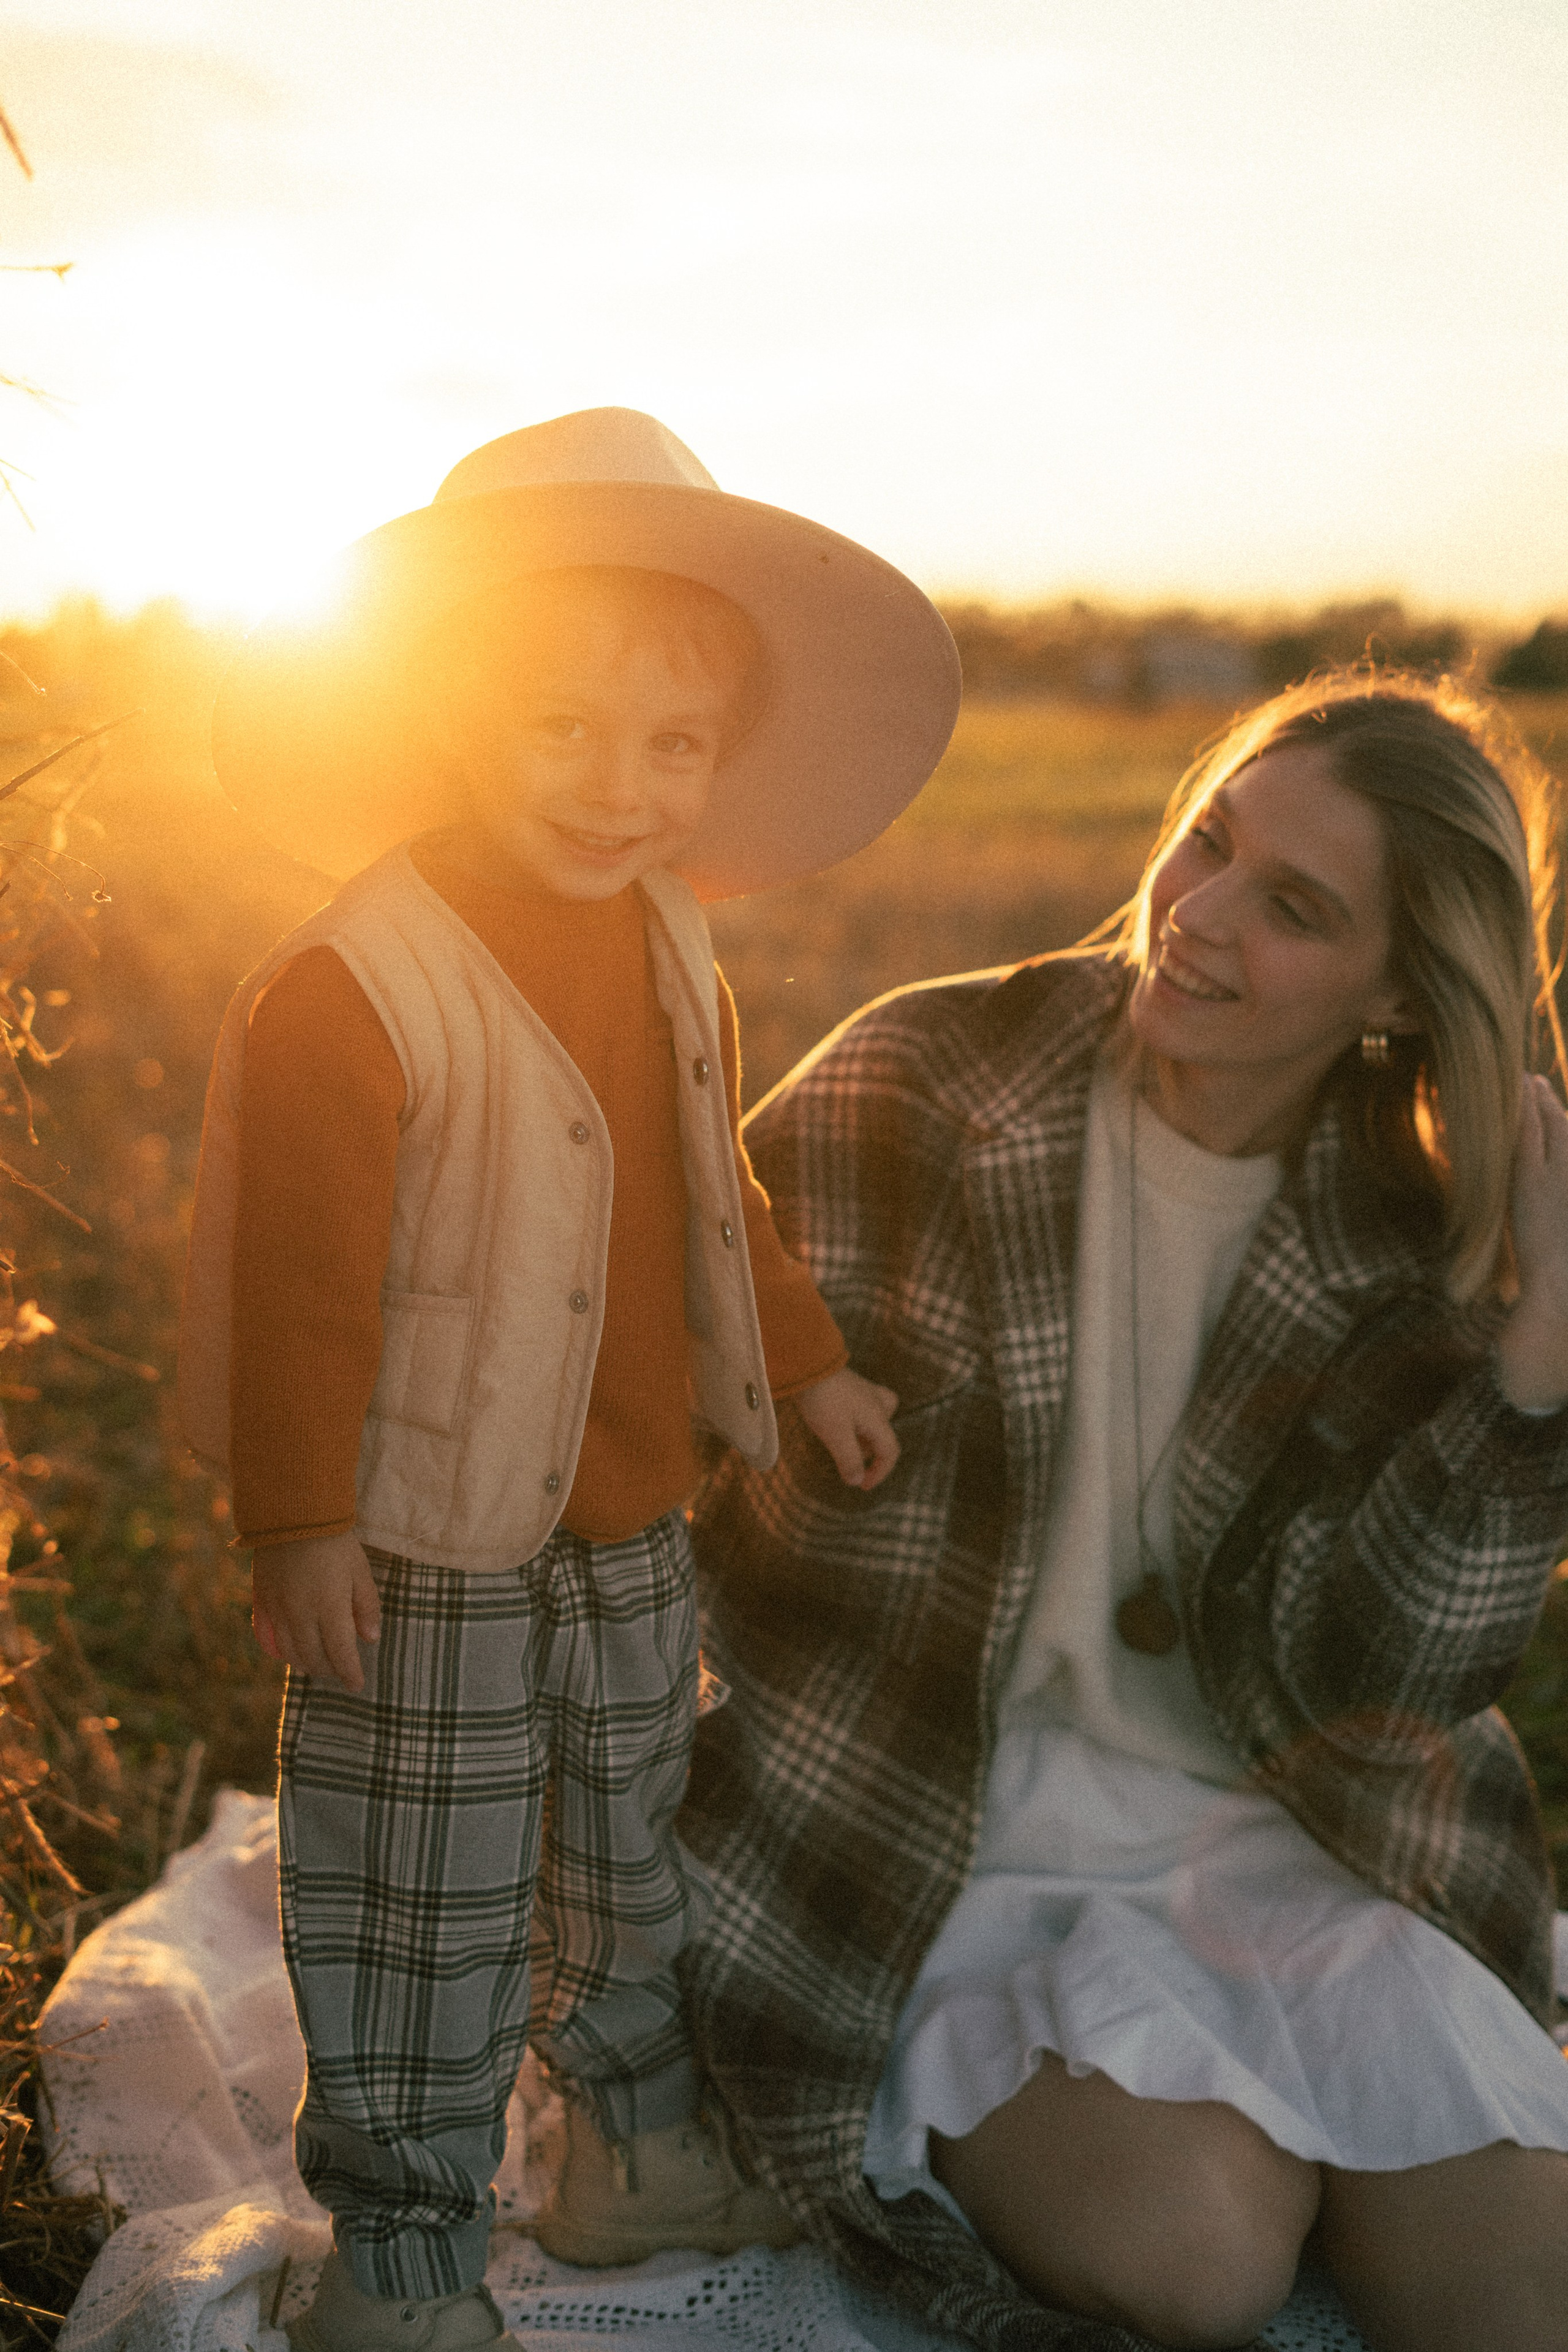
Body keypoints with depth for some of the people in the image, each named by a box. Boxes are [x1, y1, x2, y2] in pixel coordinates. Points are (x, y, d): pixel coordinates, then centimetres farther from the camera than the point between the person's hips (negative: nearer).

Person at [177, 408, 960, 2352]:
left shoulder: (667, 944, 3)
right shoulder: (350, 990, -23)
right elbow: (302, 1275, -20)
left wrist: (804, 1361, 20)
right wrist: (300, 1519, -18)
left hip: (632, 1522, 8)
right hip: (429, 1548, -7)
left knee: (633, 1860, 23)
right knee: (425, 1915, 6)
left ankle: (642, 2150, 44)